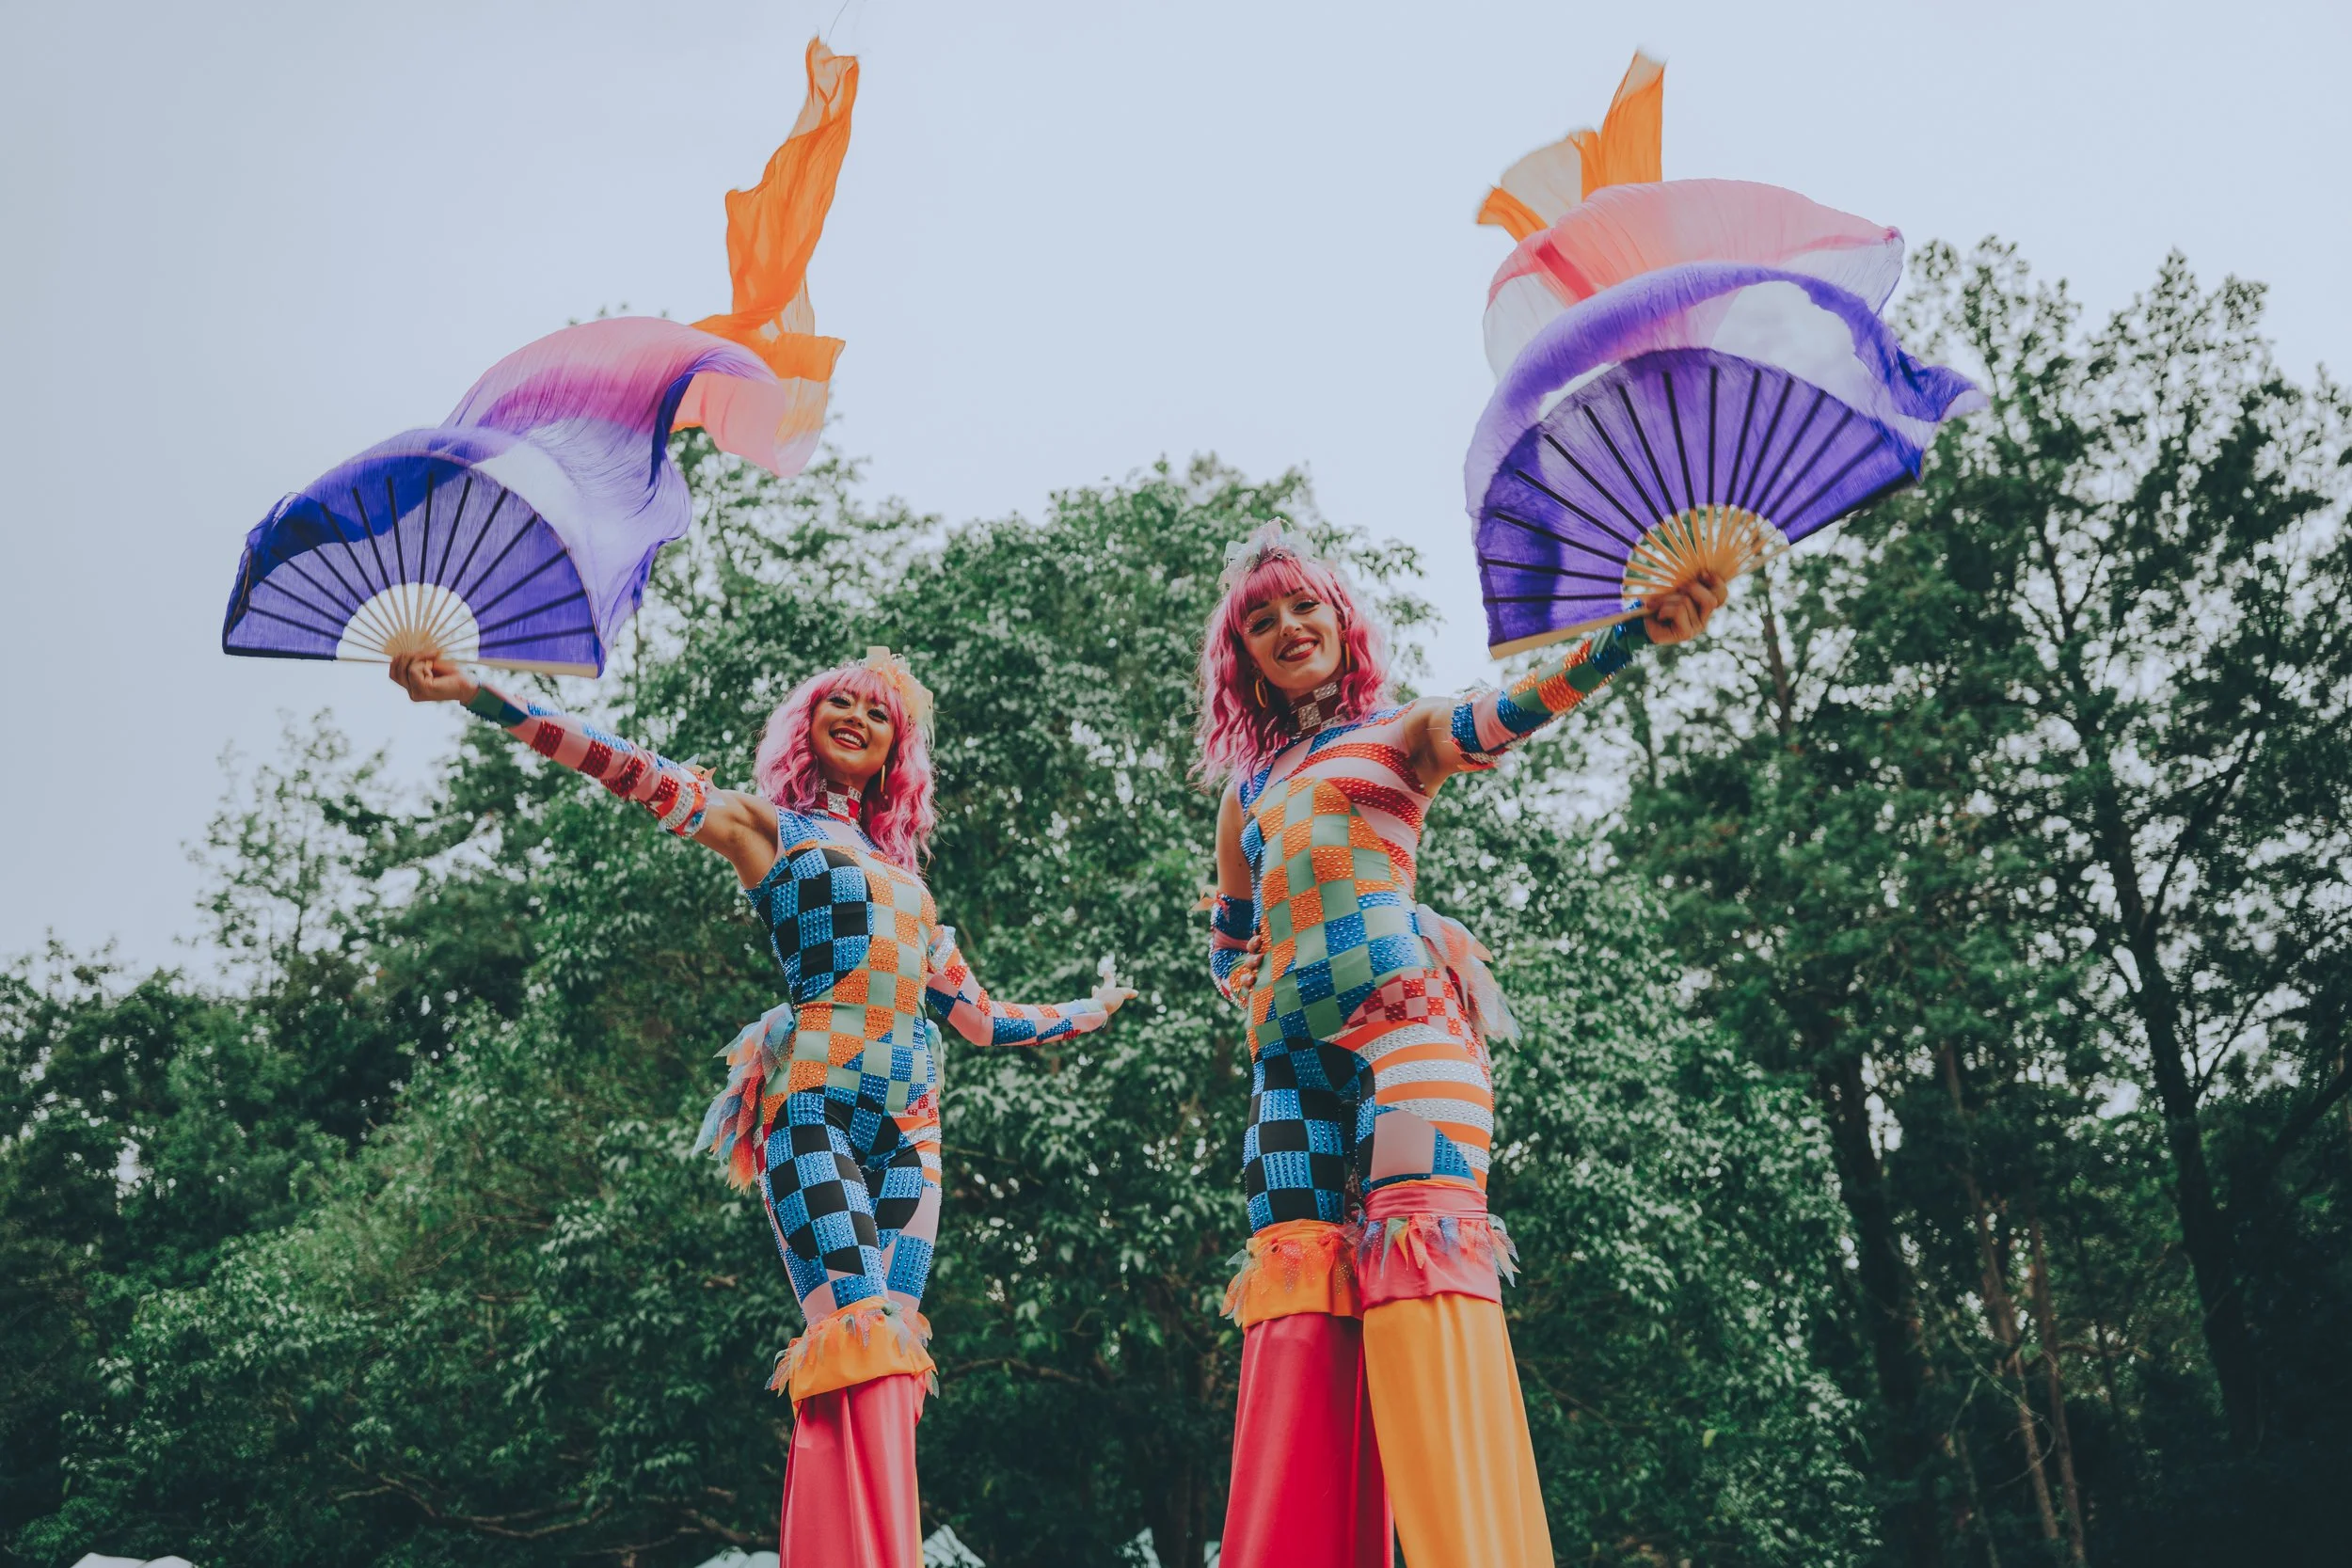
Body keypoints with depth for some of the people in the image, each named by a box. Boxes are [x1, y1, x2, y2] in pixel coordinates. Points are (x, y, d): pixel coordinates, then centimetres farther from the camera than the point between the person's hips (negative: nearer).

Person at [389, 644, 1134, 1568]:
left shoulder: (904, 876, 27)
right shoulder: (767, 827, 12)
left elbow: (978, 1018, 31)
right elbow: (632, 771, 1)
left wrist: (1085, 1015, 44)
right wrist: (471, 694, -8)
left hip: (909, 1122, 6)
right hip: (819, 1098, -6)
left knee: (884, 1352, -5)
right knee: (856, 1329, -22)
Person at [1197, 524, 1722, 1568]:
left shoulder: (1400, 734, 12)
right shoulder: (1247, 791, 25)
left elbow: (1503, 711, -10)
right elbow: (1228, 946, 36)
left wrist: (1635, 633, -28)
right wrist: (1260, 987, 13)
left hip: (1402, 1021, -5)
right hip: (1292, 1056, 5)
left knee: (1423, 1243, -22)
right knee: (1298, 1282, -8)